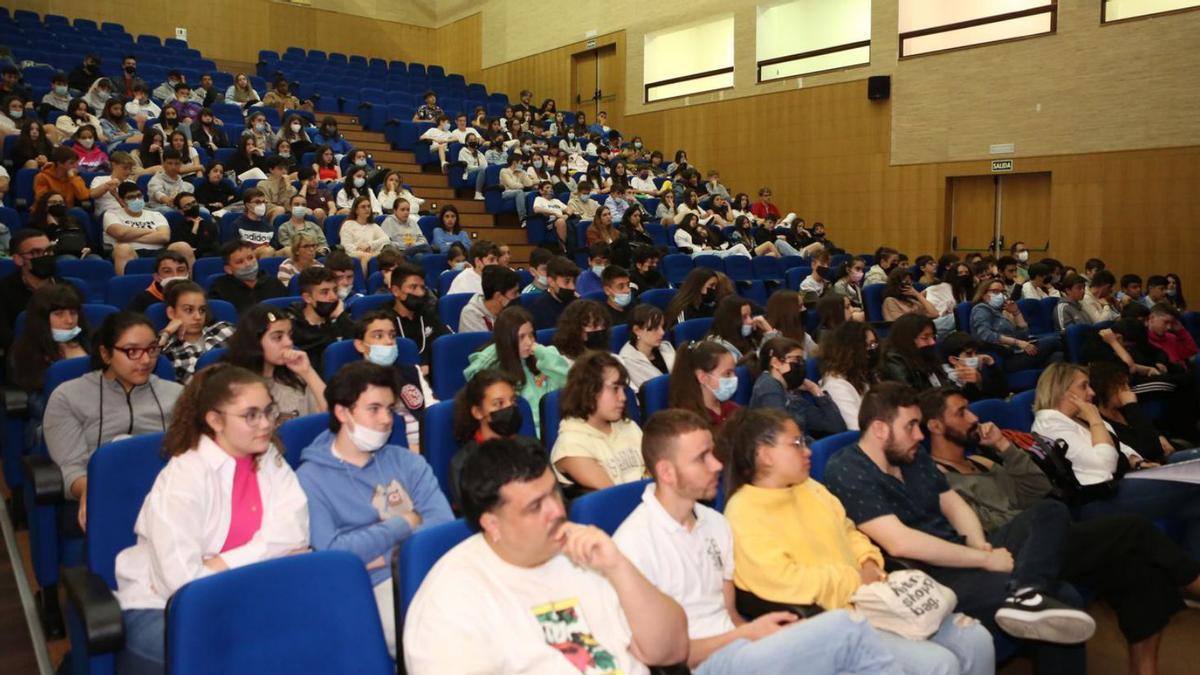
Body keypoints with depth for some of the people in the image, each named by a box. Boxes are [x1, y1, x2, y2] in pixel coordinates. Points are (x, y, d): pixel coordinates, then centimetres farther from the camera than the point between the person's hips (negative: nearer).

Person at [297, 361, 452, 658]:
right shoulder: (310, 478, 3)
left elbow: (443, 522, 1)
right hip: (372, 588, -4)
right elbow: (330, 552, -11)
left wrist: (382, 555, -11)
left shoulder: (407, 461, 15)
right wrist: (403, 524, -2)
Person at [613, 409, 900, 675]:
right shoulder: (633, 544, -14)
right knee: (845, 629, -25)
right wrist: (748, 634, -13)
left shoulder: (717, 524, 10)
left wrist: (763, 633, -7)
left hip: (738, 649, 7)